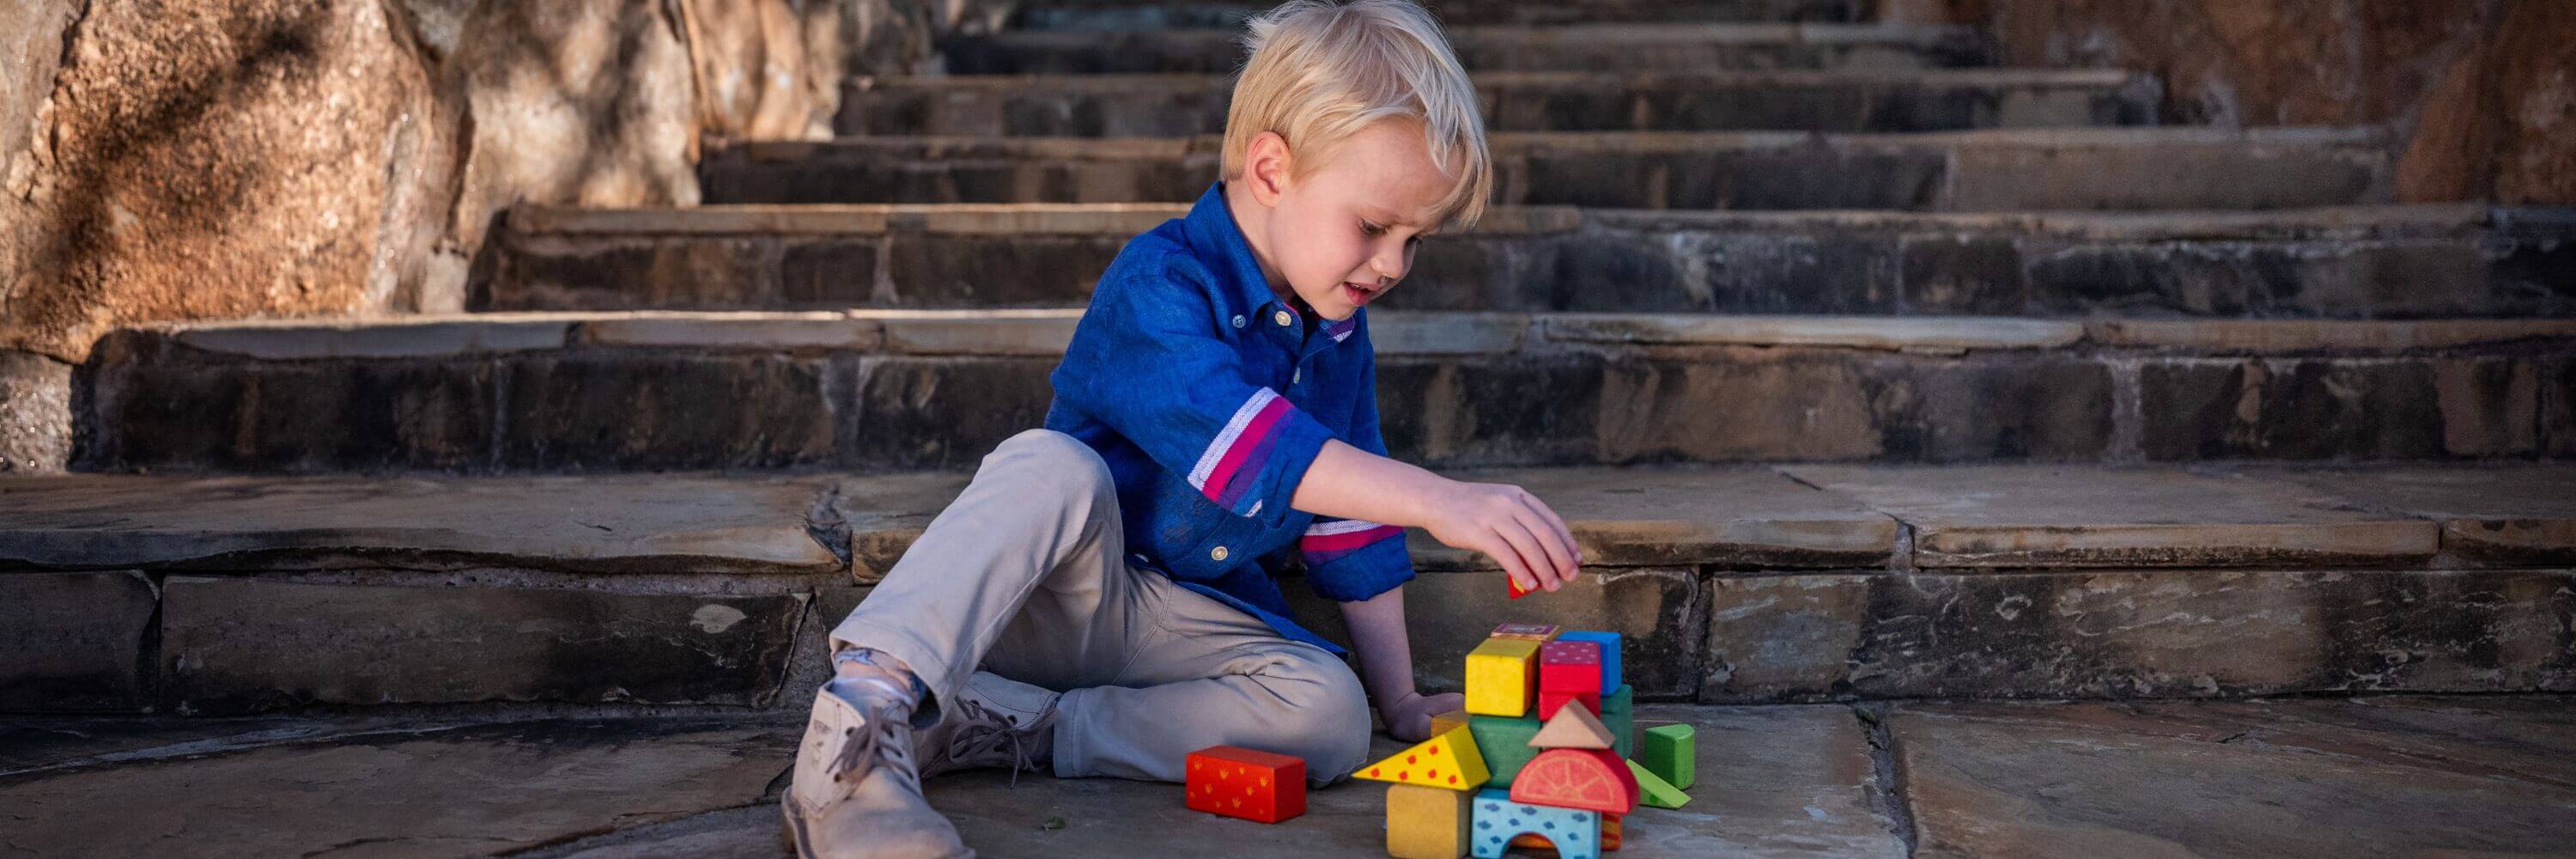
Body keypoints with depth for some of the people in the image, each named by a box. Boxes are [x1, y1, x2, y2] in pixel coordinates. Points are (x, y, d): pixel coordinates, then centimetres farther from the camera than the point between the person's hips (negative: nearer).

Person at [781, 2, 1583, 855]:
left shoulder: (1339, 333, 6)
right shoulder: (1158, 283, -18)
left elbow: (1351, 529, 13)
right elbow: (1240, 438, -37)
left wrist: (1400, 699, 11)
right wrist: (1439, 500, -46)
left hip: (1190, 622, 6)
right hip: (1064, 588, -6)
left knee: (1331, 714, -23)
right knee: (1057, 468, -36)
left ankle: (1009, 725, -25)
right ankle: (869, 700, -47)